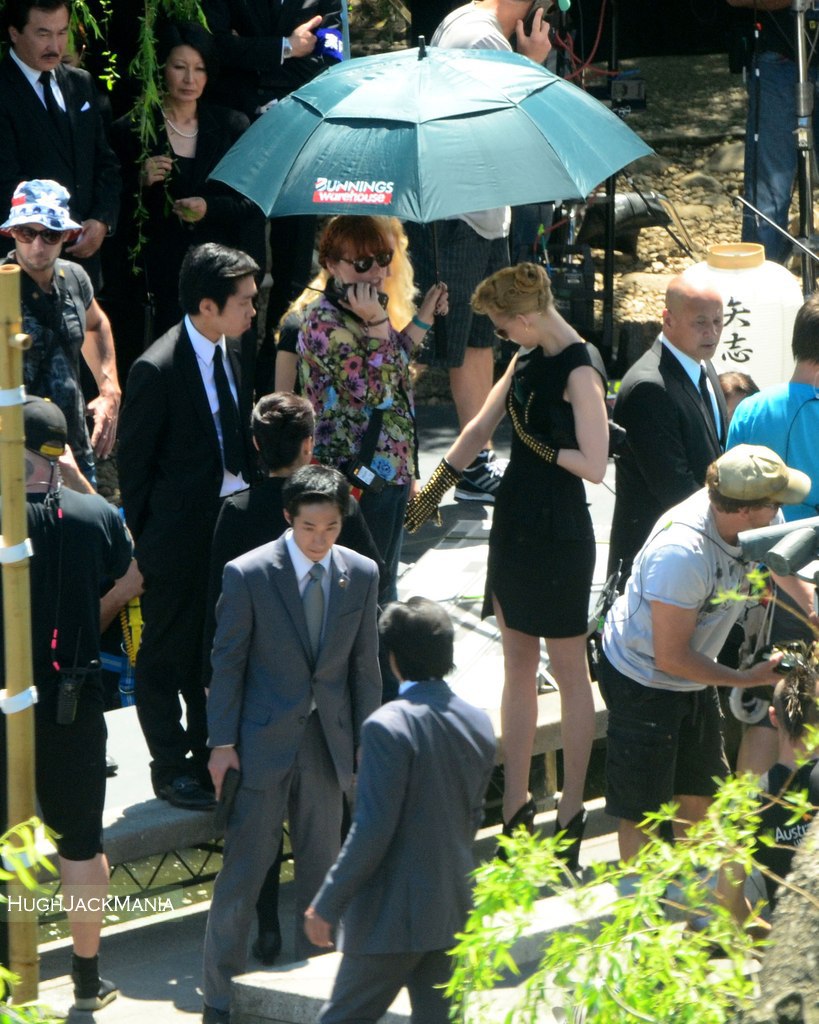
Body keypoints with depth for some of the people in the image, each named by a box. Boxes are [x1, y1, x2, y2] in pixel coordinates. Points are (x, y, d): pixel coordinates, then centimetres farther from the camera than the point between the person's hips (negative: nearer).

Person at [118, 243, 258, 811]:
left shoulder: (236, 350, 1)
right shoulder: (157, 370, -21)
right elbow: (133, 461, -13)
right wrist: (143, 540, -9)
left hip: (231, 520, 7)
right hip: (180, 529, -7)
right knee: (168, 653, 7)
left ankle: (212, 753, 31)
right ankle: (171, 767, 19)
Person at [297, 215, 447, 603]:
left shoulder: (363, 311, 6)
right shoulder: (324, 321, -21)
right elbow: (374, 390, -27)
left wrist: (423, 318, 18)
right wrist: (377, 323, -30)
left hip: (391, 470, 9)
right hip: (358, 479, -9)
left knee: (383, 580, 20)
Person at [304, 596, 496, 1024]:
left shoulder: (389, 726, -19)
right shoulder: (478, 724, 4)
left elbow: (372, 831, -20)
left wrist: (326, 904, -12)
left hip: (394, 916, -7)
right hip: (454, 907, 7)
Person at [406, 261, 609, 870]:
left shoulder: (580, 371, -17)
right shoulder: (526, 362, 9)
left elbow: (594, 464, -22)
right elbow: (481, 430, 17)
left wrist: (539, 445, -10)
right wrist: (432, 492, 18)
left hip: (559, 536, -9)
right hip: (515, 524, 9)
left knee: (569, 670, 2)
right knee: (517, 666, 11)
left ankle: (572, 813, 10)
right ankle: (517, 806, 17)